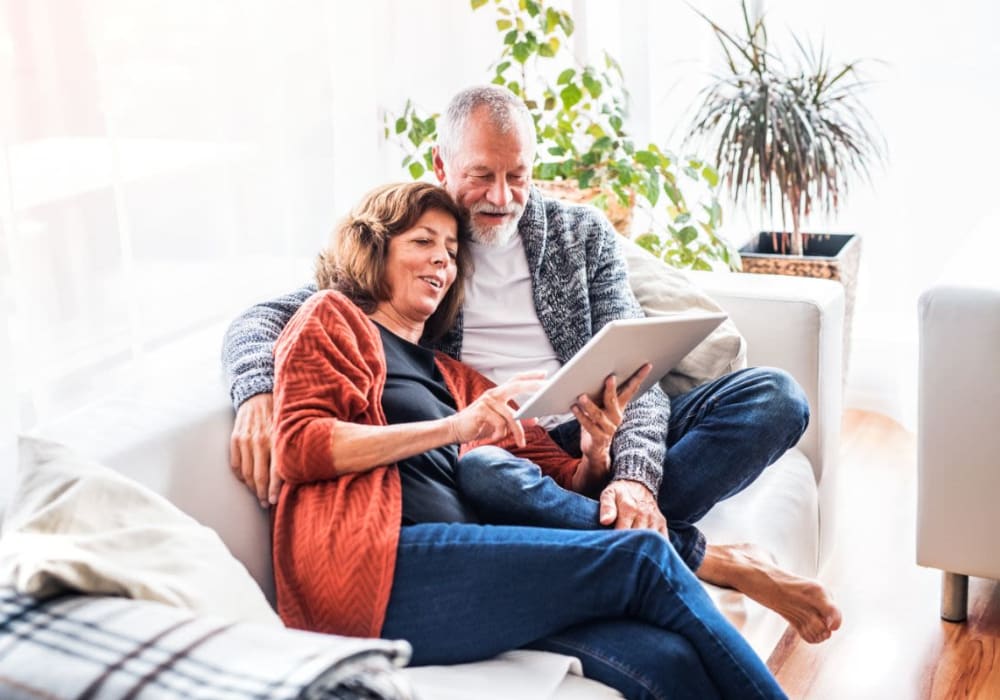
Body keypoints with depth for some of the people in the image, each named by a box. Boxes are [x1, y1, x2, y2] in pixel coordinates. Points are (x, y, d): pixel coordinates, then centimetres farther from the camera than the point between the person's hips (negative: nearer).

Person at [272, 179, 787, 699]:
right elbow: (297, 447, -2)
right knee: (641, 558, -21)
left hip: (461, 570, 5)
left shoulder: (455, 379, 31)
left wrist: (595, 453, 0)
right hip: (381, 564, -5)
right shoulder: (332, 317, 16)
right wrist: (453, 428, -10)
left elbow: (566, 486, 25)